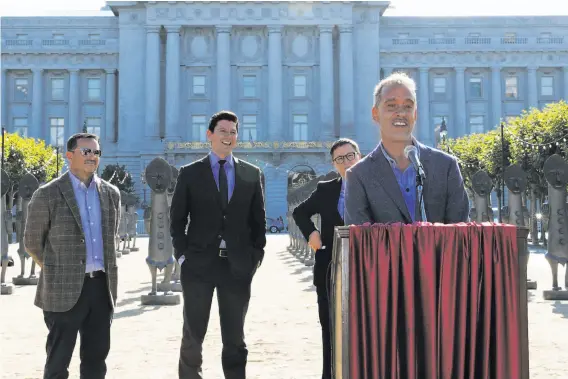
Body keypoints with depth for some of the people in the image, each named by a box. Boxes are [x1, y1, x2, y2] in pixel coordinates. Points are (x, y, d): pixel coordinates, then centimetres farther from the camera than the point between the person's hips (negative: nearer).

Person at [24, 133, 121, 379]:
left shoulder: (111, 193, 9)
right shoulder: (48, 195, -6)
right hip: (64, 289, -4)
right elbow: (32, 243, 2)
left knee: (96, 357, 12)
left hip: (102, 286, 4)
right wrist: (57, 272, 8)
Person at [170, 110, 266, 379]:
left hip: (238, 266, 1)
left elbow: (258, 220, 9)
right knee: (193, 336, 7)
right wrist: (182, 255, -4)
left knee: (235, 337, 10)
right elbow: (177, 220, 4)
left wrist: (256, 254, 2)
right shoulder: (190, 173, 3)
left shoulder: (251, 174, 7)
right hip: (199, 265, -1)